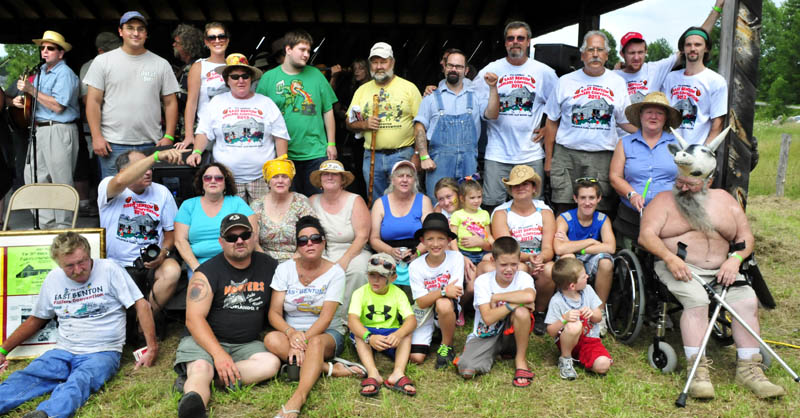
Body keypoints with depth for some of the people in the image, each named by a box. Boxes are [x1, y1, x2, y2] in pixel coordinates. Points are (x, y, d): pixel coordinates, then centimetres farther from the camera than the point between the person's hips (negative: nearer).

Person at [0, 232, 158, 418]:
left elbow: (141, 304, -6)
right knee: (23, 379, -25)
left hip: (102, 352, -5)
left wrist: (152, 348, -11)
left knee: (79, 381, -37)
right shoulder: (53, 279, 12)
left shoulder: (109, 269, -3)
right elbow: (36, 319, 25)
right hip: (64, 352, 5)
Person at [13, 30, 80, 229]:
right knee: (33, 177, 10)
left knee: (60, 182, -4)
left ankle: (64, 227, 4)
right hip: (40, 129, 9)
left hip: (59, 131, -9)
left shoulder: (65, 74, -10)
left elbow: (57, 106, -19)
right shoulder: (41, 71, 16)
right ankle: (46, 222, 17)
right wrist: (23, 101, 4)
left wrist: (31, 90, -16)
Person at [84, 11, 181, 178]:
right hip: (113, 145, -1)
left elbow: (170, 103, 8)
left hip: (151, 145, 1)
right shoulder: (103, 61, 6)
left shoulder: (161, 64, 9)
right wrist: (96, 137, -6)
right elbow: (93, 102, 3)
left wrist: (168, 137, -2)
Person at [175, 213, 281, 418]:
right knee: (200, 368, -33)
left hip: (247, 345, 3)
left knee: (271, 363, -25)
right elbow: (194, 318, -12)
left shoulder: (269, 266, 6)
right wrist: (218, 353, -24)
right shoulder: (208, 272, -5)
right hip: (205, 340, -3)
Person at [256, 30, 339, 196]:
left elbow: (328, 111, 9)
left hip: (316, 152, 1)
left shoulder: (316, 75, 7)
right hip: (283, 154, -1)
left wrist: (331, 143, 5)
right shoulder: (268, 78, 2)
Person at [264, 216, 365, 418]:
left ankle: (296, 400, -53)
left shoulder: (335, 272, -6)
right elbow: (274, 313, -5)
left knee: (316, 343, -38)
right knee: (271, 339, -30)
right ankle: (330, 368, -29)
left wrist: (303, 341, -28)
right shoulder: (285, 269, 1)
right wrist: (292, 333, -25)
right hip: (293, 332, 3)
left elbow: (326, 318, -13)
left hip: (327, 333, -3)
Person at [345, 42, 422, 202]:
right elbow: (350, 123, 13)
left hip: (401, 154, -3)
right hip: (372, 157, 3)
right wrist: (364, 124, -9)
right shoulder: (362, 90, 11)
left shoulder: (409, 87, 1)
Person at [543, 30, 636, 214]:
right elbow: (552, 122, 10)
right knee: (564, 210, -4)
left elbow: (625, 121, 16)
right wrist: (548, 158, 6)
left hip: (603, 157, 1)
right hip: (566, 155, -1)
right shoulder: (566, 82, 8)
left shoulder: (618, 83, 12)